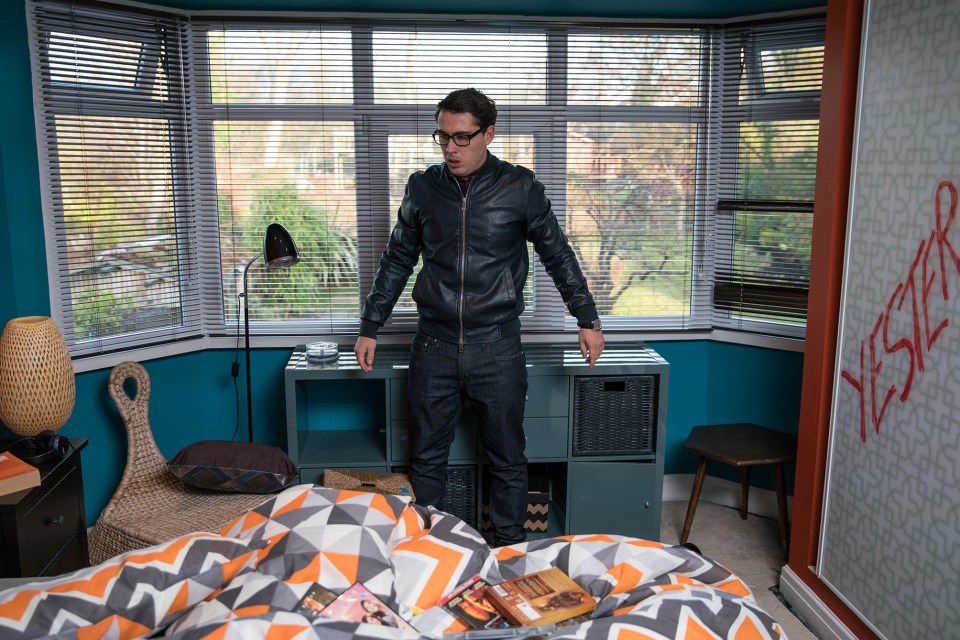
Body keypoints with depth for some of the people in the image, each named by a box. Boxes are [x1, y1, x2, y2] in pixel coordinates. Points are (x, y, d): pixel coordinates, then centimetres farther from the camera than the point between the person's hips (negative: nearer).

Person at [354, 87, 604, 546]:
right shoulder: (422, 188, 5)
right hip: (433, 348, 2)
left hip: (497, 350, -2)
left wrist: (587, 319, 5)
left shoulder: (520, 188, -2)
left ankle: (511, 551, 25)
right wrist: (370, 327, 12)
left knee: (507, 460, 9)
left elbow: (558, 256, 6)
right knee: (426, 458, 10)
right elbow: (396, 262, 12)